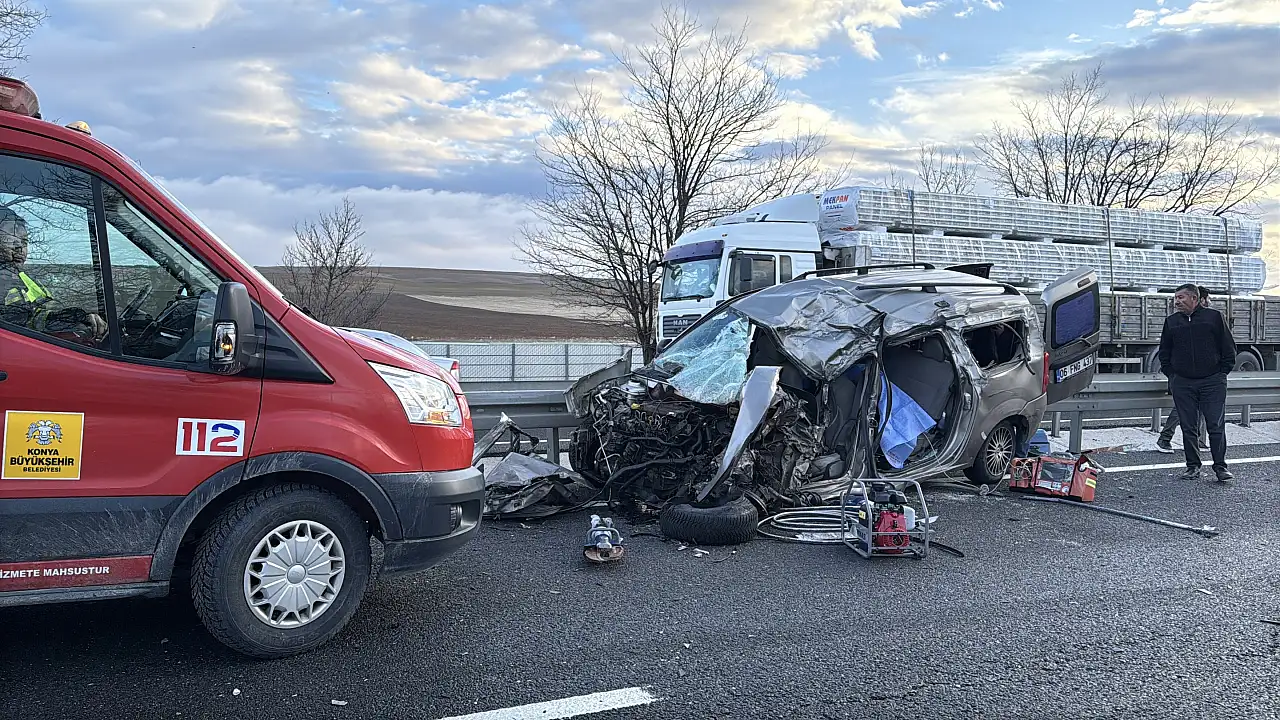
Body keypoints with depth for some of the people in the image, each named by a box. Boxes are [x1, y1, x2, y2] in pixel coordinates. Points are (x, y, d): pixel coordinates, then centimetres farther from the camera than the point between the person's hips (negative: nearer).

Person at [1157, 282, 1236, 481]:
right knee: (1188, 427, 4)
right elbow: (1164, 351, 17)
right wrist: (1170, 374, 8)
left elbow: (1229, 347, 5)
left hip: (1212, 382, -3)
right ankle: (1193, 466, 13)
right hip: (1182, 383, 3)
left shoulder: (1214, 317, 2)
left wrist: (1222, 372, 0)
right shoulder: (1171, 321, 10)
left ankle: (1220, 466, 5)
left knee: (1216, 426, -3)